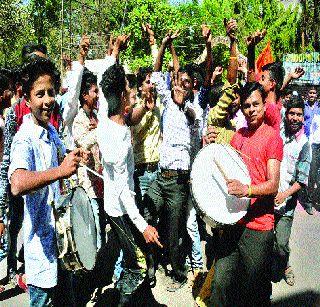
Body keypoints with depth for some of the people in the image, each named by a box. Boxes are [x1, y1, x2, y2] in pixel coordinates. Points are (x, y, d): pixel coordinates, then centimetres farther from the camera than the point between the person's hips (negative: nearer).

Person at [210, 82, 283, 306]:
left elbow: (273, 185, -15)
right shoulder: (238, 136, 12)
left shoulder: (272, 137, -7)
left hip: (259, 226, -5)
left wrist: (247, 189, -34)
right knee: (221, 283, 9)